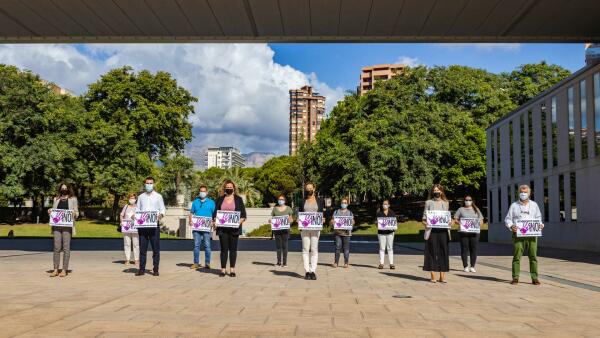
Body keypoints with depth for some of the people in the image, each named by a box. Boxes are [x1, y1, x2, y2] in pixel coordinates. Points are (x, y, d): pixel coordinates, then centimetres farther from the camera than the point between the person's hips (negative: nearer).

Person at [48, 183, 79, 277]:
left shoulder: (73, 199, 10)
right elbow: (53, 211, 23)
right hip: (57, 225, 2)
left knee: (66, 247, -4)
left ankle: (64, 270, 0)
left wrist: (74, 213, -12)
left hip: (67, 226, -2)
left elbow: (77, 213, 9)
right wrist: (50, 212, 2)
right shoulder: (56, 199, 18)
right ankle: (55, 269, 3)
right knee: (57, 247, -2)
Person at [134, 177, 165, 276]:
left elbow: (162, 209, 5)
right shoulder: (141, 197, 15)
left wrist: (161, 215, -17)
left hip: (154, 224, -2)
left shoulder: (158, 196, 7)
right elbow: (138, 209, 17)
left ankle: (155, 269, 4)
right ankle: (141, 269, 8)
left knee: (155, 248, -2)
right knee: (142, 248, 4)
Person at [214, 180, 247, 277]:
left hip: (234, 228, -1)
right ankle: (223, 269, 7)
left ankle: (232, 269, 10)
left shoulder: (238, 199, 8)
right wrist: (214, 219, -7)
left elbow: (243, 214, 6)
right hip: (222, 228, 1)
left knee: (233, 248, 3)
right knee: (224, 248, 1)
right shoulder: (220, 199, 12)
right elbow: (215, 212, 12)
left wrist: (240, 221, -12)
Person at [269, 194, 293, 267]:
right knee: (278, 245, 3)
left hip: (285, 229, -1)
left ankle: (284, 262, 1)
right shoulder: (275, 208, 10)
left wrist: (289, 220, -13)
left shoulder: (288, 208, 8)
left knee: (284, 245, -3)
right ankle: (279, 261, 11)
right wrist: (270, 221, -9)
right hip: (277, 229, 1)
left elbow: (291, 219, 9)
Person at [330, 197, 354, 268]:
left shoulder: (350, 213, 14)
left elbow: (353, 222, 10)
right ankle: (336, 262, 0)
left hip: (346, 232, 0)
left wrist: (351, 223, -13)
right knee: (338, 247, -6)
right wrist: (332, 222, -13)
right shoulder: (336, 212, 13)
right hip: (337, 232, 0)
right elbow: (331, 221, 11)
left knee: (346, 248, -1)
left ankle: (346, 263, 6)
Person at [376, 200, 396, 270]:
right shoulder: (379, 213, 6)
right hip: (381, 232, -1)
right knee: (382, 248, 1)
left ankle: (391, 263, 2)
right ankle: (381, 263, 4)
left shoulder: (392, 213, 9)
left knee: (390, 248, 1)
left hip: (390, 232, 1)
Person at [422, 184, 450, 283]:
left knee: (443, 252, 1)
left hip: (443, 230, 2)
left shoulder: (445, 203, 14)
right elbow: (425, 216, 6)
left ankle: (442, 276, 6)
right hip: (431, 230, -2)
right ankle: (433, 276, 2)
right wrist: (424, 222, -14)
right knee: (432, 252, -3)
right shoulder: (428, 202, 8)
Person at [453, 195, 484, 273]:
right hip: (463, 232, -1)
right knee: (464, 249, -3)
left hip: (474, 232, 1)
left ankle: (472, 266, 7)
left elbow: (481, 220, 15)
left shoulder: (476, 210, 19)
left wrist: (480, 223, -7)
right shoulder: (461, 209, 13)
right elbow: (455, 219, 8)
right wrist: (459, 222, -13)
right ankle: (465, 266, 3)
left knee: (473, 249, -1)